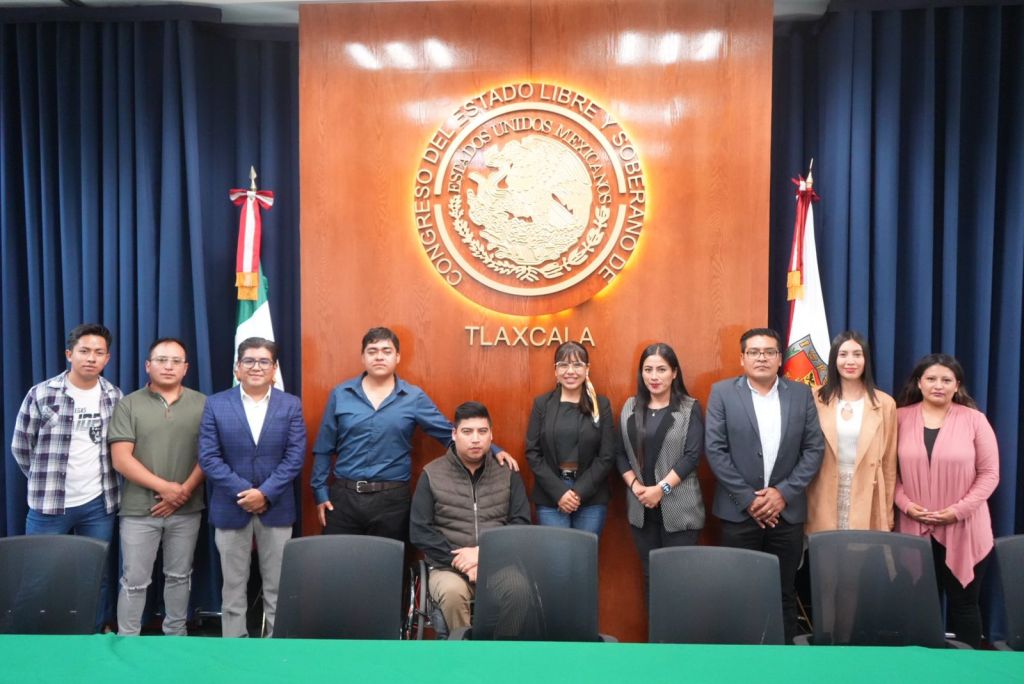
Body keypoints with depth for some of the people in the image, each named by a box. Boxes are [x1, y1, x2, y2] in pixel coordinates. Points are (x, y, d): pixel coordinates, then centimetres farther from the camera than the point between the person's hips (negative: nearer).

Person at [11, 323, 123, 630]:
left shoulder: (116, 398, 2)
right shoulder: (41, 394, -6)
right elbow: (20, 447, 2)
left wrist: (103, 481, 9)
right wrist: (46, 481, 8)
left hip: (98, 504, 2)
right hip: (48, 504, -2)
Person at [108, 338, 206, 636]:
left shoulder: (202, 404, 3)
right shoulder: (129, 405, -1)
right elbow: (121, 459, -7)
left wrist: (185, 491, -11)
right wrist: (165, 488, -14)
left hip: (187, 509, 2)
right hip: (139, 509, -1)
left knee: (179, 576, 13)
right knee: (134, 581, 5)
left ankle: (176, 634, 28)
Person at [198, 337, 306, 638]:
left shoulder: (291, 405, 2)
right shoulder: (216, 404, 1)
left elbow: (295, 456, -5)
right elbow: (208, 457, -6)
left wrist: (265, 493, -15)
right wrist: (243, 491, -15)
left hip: (276, 508, 0)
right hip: (231, 508, 0)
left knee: (277, 586, 9)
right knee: (233, 586, 10)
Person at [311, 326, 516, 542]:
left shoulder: (414, 398, 0)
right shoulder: (340, 395, 2)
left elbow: (449, 433, 0)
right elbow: (324, 449, 7)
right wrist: (320, 492, 2)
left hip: (392, 499, 0)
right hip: (344, 496, 1)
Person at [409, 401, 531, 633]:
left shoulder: (508, 473, 10)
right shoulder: (432, 474, 5)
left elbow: (522, 523, 3)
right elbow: (419, 531, 0)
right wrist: (460, 561, -11)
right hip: (449, 567, 0)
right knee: (452, 591, -35)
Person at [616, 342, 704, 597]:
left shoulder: (690, 408, -2)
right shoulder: (630, 407, 8)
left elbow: (692, 456, -10)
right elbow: (620, 454, 7)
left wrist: (661, 488, -16)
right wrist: (635, 485, -9)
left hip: (678, 508, -3)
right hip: (640, 507, 3)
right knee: (650, 573, 11)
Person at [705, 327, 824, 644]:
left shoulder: (801, 394, 5)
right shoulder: (722, 392, -1)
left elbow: (814, 449, 2)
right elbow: (715, 450, -6)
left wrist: (784, 492, -8)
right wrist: (748, 498, -10)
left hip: (787, 510, 2)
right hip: (739, 510, -1)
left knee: (785, 592, 9)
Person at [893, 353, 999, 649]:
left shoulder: (974, 419, -2)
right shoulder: (901, 417, 2)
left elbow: (989, 473, -3)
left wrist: (960, 509, -12)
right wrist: (905, 504, -9)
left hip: (963, 530, -1)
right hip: (915, 529, 1)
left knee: (963, 602, 8)